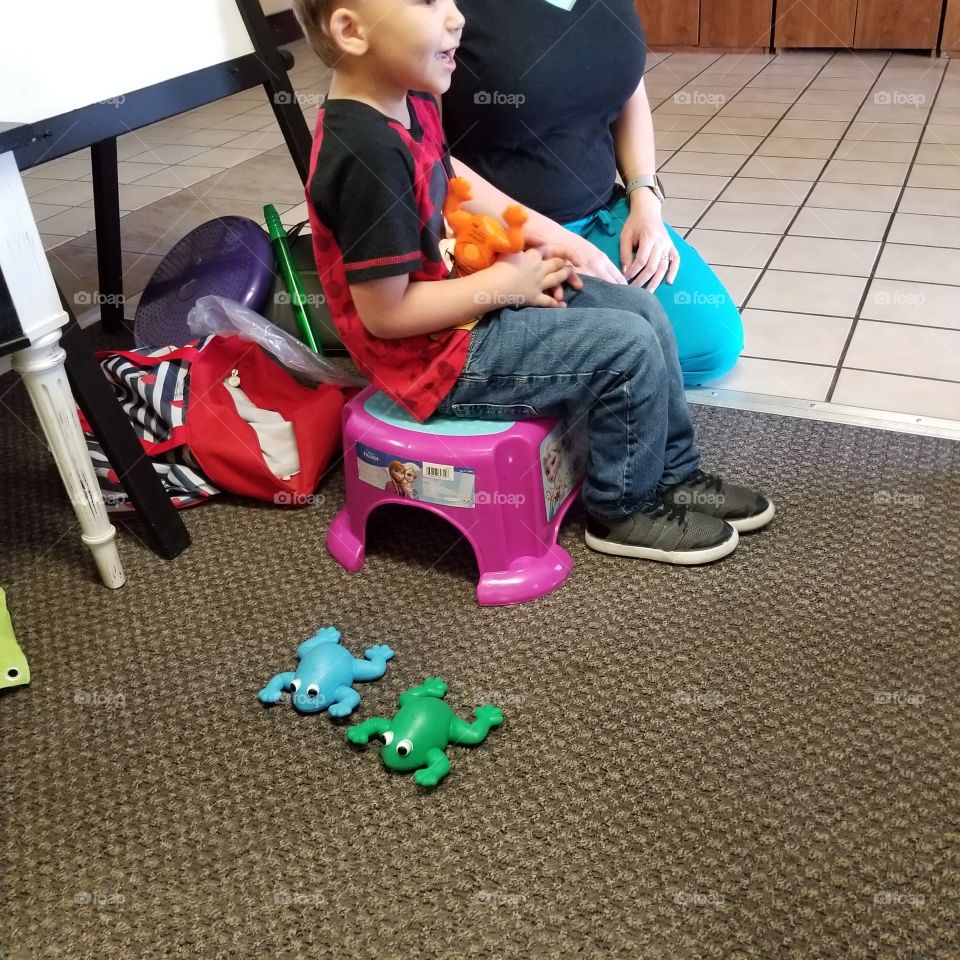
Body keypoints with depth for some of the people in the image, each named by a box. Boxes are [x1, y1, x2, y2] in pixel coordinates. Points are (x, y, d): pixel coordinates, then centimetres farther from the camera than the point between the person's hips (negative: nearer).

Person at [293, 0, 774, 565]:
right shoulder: (369, 153, -27)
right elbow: (385, 313, -25)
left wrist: (518, 255, -2)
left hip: (464, 309, 10)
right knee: (628, 348, -13)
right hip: (438, 355, -10)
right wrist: (505, 282, -16)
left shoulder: (409, 106, 4)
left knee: (642, 311, 7)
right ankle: (624, 510, 9)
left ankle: (673, 474, 21)